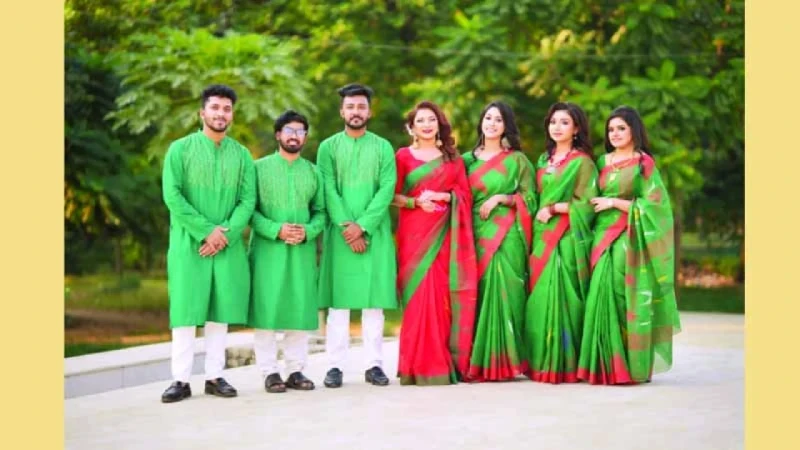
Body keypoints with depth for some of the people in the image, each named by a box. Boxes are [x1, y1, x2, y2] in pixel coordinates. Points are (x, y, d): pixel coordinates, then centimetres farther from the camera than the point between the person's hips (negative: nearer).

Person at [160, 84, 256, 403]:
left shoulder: (241, 155, 10)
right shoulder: (180, 148, 2)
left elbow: (248, 200, 2)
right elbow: (172, 196, -7)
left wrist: (225, 233, -13)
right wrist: (206, 230, -14)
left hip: (228, 245, 3)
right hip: (188, 243, -3)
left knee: (220, 309, 4)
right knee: (185, 310, -3)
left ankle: (214, 376, 10)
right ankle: (181, 379, -1)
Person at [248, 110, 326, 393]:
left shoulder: (313, 172, 13)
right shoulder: (260, 167, 3)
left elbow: (320, 211, 11)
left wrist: (308, 231, -9)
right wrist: (276, 230, -15)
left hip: (303, 251, 3)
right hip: (267, 250, -3)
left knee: (301, 309, 3)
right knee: (266, 309, -3)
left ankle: (296, 370, 11)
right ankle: (270, 372, 3)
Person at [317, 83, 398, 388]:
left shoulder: (383, 147, 9)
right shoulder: (328, 147, 8)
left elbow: (387, 190, -1)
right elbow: (328, 191, -1)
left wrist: (362, 225, -12)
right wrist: (346, 227, -13)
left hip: (374, 233, 1)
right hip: (340, 233, 0)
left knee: (374, 299, 0)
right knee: (338, 299, -2)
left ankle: (374, 364, 4)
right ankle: (335, 365, 0)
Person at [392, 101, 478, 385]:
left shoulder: (452, 157, 15)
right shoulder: (403, 156, 9)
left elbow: (465, 195, 9)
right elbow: (393, 195, 2)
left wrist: (444, 196, -9)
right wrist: (416, 202, -15)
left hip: (445, 234, 2)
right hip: (414, 233, -2)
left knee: (443, 295, -4)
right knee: (420, 293, -8)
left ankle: (444, 363, 2)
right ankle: (421, 366, -5)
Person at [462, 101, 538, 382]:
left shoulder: (518, 160, 7)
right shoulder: (468, 159, 15)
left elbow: (529, 199, 3)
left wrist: (500, 198, -10)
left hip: (506, 237, -3)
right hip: (475, 234, 3)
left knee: (503, 292, -9)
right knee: (477, 294, -3)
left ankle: (502, 362, -5)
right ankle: (476, 363, -1)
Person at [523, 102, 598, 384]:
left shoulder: (582, 161, -1)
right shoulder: (544, 160, 18)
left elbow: (586, 204, -8)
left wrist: (553, 208, -10)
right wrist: (537, 215, 7)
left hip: (567, 239, -6)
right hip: (542, 237, 6)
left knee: (560, 296, -10)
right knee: (539, 298, 2)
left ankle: (564, 366, -6)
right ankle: (541, 363, 6)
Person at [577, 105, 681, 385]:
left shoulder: (644, 163, 0)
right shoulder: (603, 162, 15)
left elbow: (652, 204, -7)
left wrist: (614, 202, -9)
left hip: (629, 241, -5)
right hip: (603, 238, 5)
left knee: (625, 298, -10)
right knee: (603, 296, -3)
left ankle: (630, 366, -4)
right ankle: (605, 365, 1)